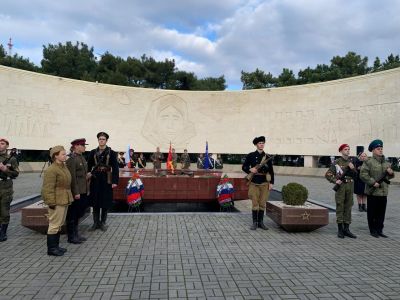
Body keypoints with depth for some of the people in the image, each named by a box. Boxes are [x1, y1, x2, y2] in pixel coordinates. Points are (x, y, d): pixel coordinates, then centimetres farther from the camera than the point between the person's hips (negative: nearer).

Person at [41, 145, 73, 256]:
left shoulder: (64, 167, 12)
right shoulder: (51, 170, -17)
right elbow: (48, 188, -19)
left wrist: (69, 198, 19)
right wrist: (51, 203, -20)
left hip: (64, 200, 10)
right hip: (57, 201, -10)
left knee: (59, 224, 17)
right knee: (54, 224, -1)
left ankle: (56, 245, 28)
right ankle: (51, 248, 10)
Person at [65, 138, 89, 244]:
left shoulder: (82, 158, 12)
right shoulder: (71, 159, -15)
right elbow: (72, 177, -19)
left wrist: (86, 190, 16)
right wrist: (76, 192, -20)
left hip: (83, 191, 9)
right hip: (76, 192, -9)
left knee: (78, 214, 19)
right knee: (72, 215, 5)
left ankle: (76, 234, 32)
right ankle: (71, 236, 18)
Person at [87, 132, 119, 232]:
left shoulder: (111, 153, -2)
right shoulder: (93, 152, 7)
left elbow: (115, 168, -5)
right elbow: (89, 165, 9)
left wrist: (115, 181, -12)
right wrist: (88, 173, -11)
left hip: (106, 180, -2)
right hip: (95, 180, 2)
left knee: (105, 202, 4)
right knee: (95, 202, 7)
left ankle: (103, 222, 18)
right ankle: (96, 222, 19)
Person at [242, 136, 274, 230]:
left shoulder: (267, 157, 6)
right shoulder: (250, 155, 2)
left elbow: (271, 171, 7)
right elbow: (244, 167, 5)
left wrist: (271, 183, 0)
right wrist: (250, 170, -15)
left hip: (265, 183, 2)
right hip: (254, 183, -2)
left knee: (262, 204, 7)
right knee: (255, 204, 0)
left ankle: (261, 222, 18)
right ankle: (254, 222, 10)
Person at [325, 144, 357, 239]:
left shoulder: (351, 162, 11)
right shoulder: (337, 162, -2)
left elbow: (355, 175, 13)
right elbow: (328, 174, -4)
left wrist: (353, 168, -5)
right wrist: (335, 181, -17)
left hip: (350, 186, 5)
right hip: (341, 186, -4)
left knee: (348, 208, 7)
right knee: (340, 208, -1)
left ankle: (346, 229, 15)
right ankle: (340, 230, 5)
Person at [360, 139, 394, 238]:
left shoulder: (386, 162, 14)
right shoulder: (368, 162, -7)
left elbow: (389, 176, 23)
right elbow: (363, 175, -14)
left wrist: (391, 173, 1)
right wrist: (373, 183, -17)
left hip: (383, 192, 6)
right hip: (372, 192, -6)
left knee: (381, 212, 10)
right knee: (372, 213, 4)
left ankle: (379, 230, 22)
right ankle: (373, 230, 15)